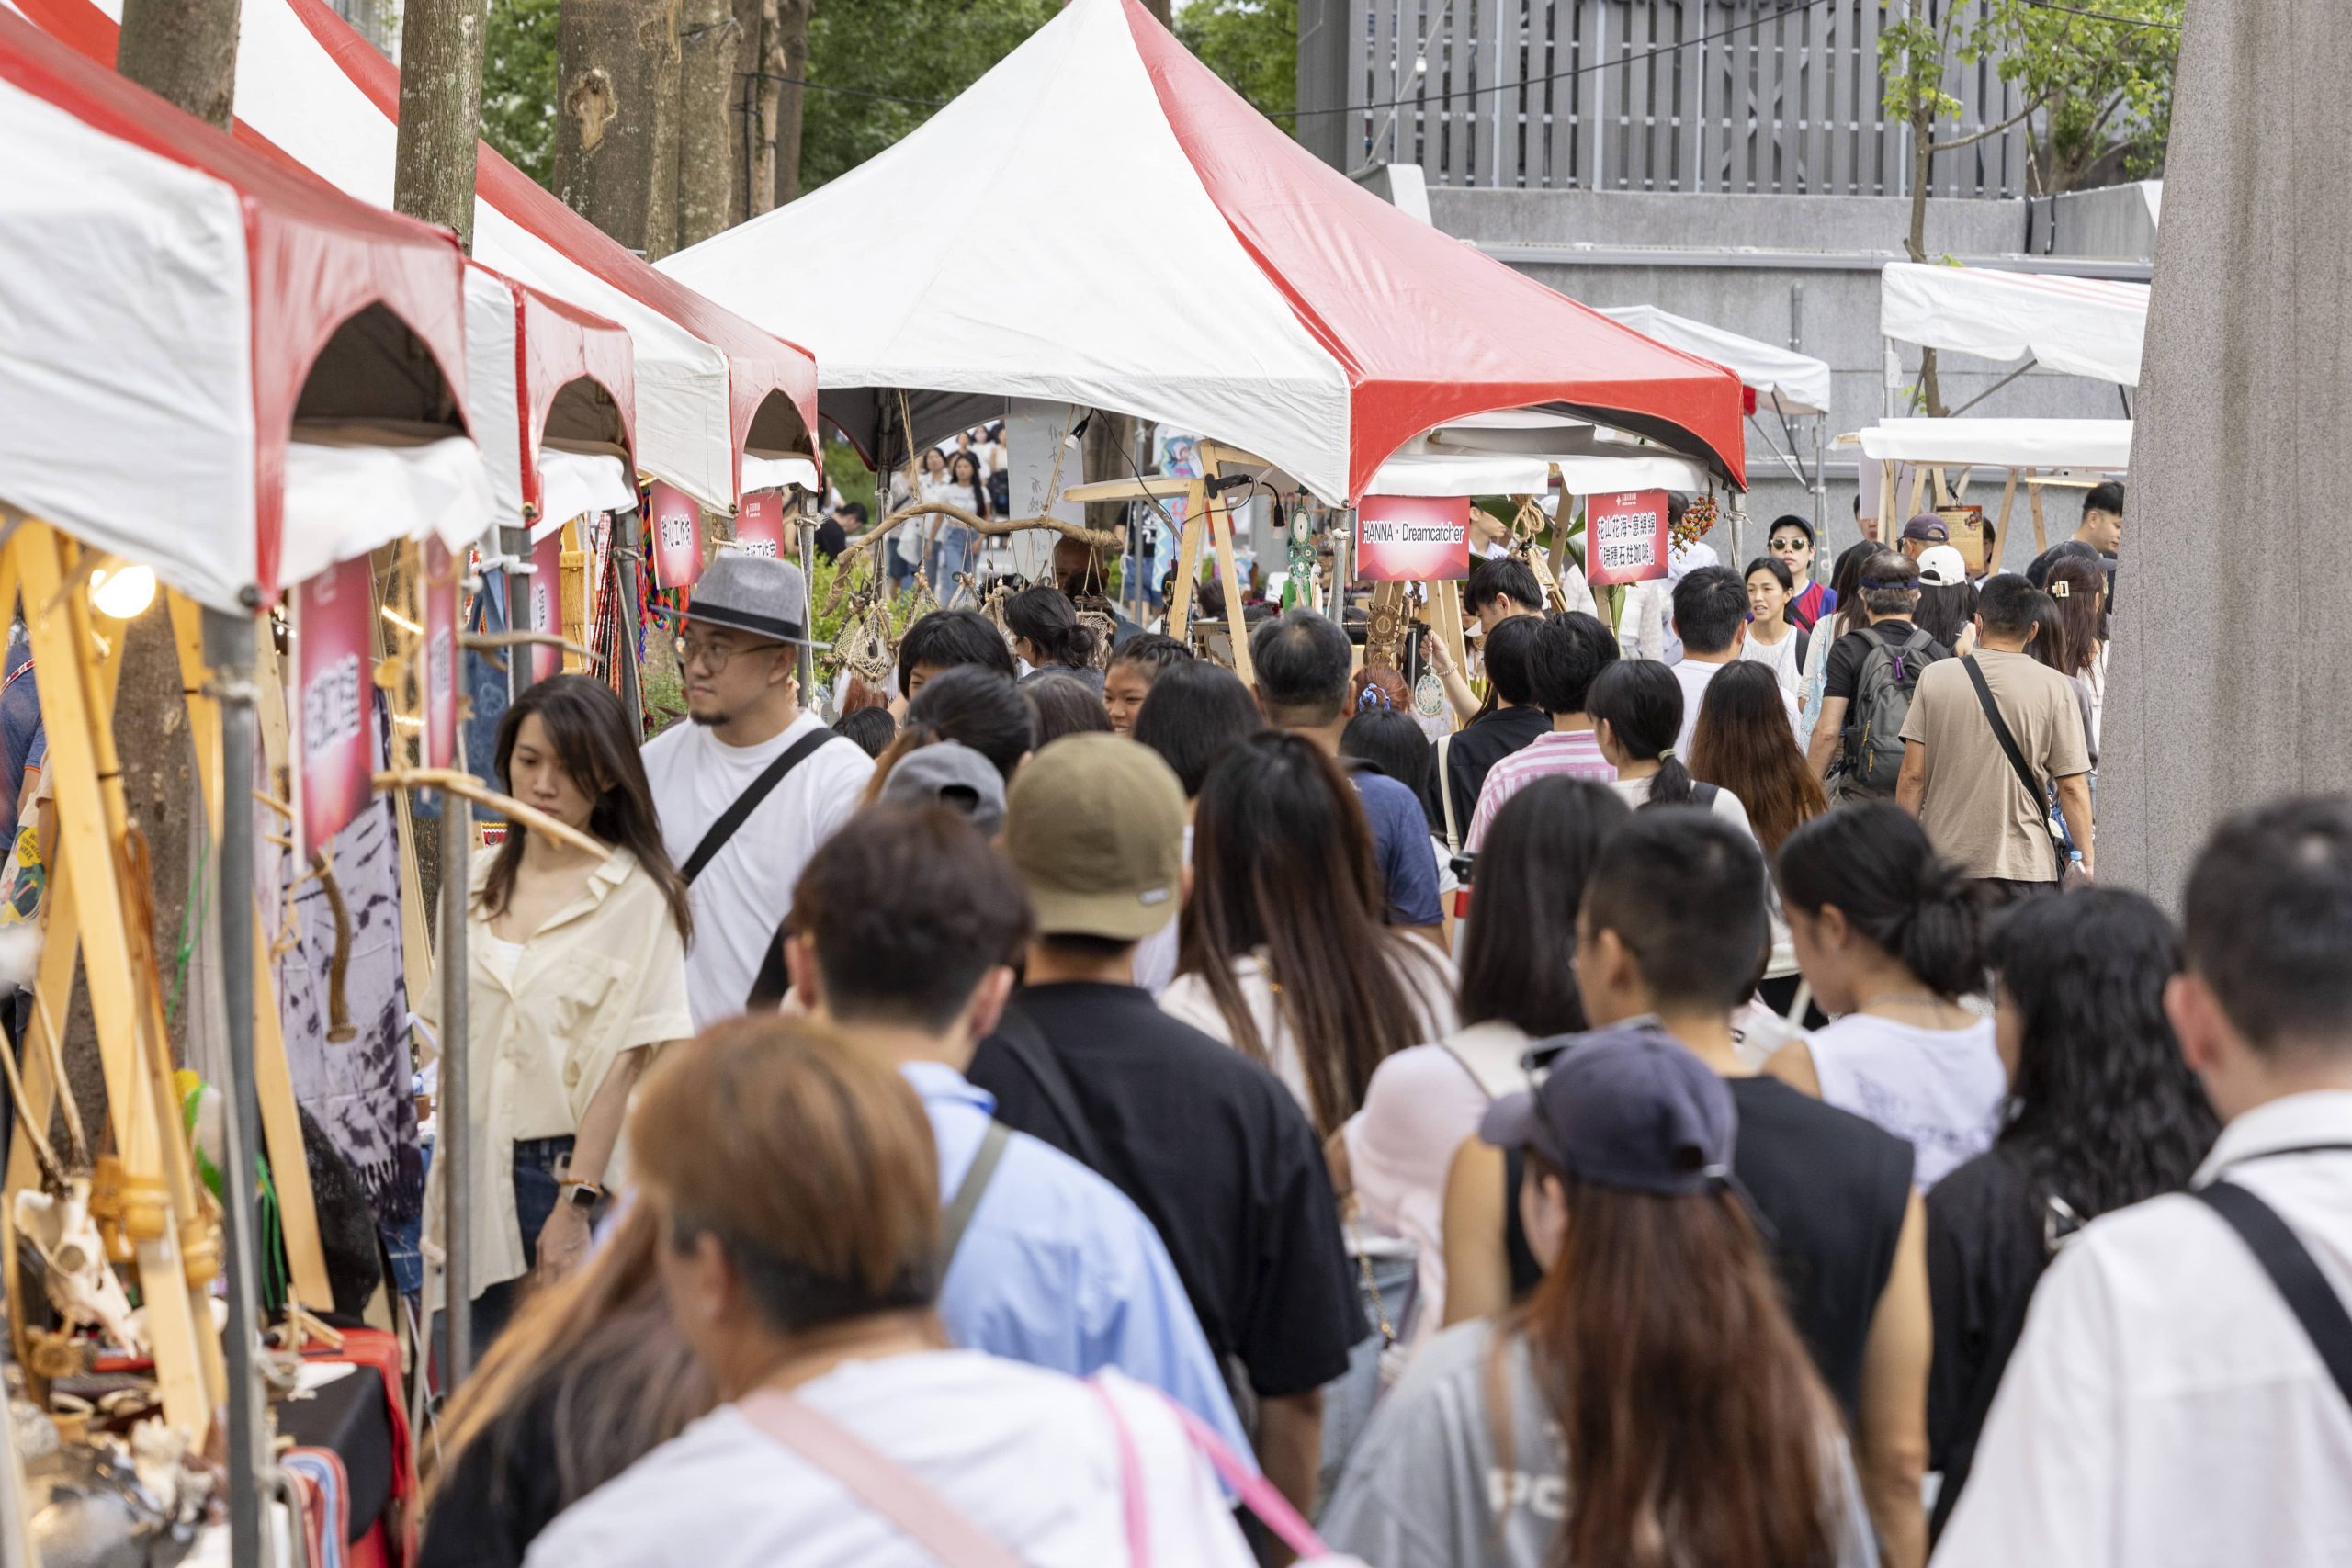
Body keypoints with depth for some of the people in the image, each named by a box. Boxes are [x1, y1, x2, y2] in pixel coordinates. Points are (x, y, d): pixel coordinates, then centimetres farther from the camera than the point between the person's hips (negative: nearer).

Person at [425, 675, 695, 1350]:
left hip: (575, 1167, -5)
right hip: (481, 1169, 5)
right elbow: (451, 1034, 13)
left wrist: (576, 1203, -14)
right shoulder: (479, 878, 10)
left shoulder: (636, 895, -7)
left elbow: (623, 1060, -11)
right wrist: (448, 1167, 5)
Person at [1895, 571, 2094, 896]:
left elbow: (1913, 776, 1)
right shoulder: (2055, 687, -3)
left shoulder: (1935, 678, 1)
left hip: (1945, 856, 2)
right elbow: (2073, 787, -4)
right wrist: (2087, 863, 3)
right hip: (2024, 863, -2)